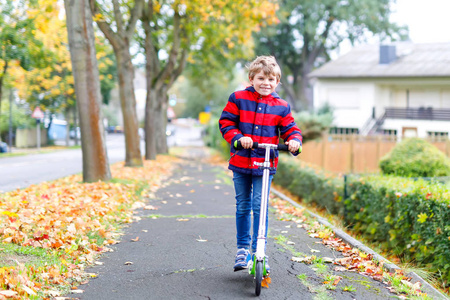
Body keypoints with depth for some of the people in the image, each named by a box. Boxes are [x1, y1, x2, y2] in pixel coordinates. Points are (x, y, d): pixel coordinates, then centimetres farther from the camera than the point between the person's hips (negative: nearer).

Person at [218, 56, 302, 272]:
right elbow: (226, 122, 0)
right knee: (243, 206, 10)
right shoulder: (238, 99, 0)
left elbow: (290, 128, 5)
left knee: (260, 206, -5)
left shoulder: (281, 106, 3)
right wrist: (238, 137, -17)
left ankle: (258, 250, 7)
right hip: (241, 162, 1)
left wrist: (294, 141, -17)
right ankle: (242, 248, 24)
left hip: (265, 164, 0)